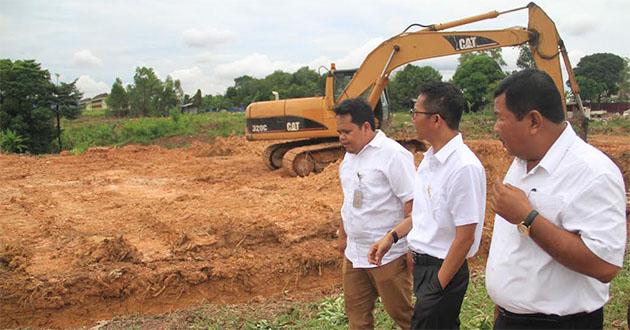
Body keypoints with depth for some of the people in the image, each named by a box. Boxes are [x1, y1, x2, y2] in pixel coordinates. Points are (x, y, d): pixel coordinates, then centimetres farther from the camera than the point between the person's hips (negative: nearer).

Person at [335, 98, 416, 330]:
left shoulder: (393, 154, -17)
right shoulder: (350, 155, 10)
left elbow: (411, 202, -19)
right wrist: (342, 235, 22)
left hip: (387, 255, -8)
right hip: (354, 253, 8)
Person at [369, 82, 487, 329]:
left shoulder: (464, 167, -24)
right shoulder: (430, 158, 3)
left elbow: (465, 238, -21)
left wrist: (438, 286, -16)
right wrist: (392, 237, 11)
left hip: (444, 271, -8)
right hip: (422, 263, 8)